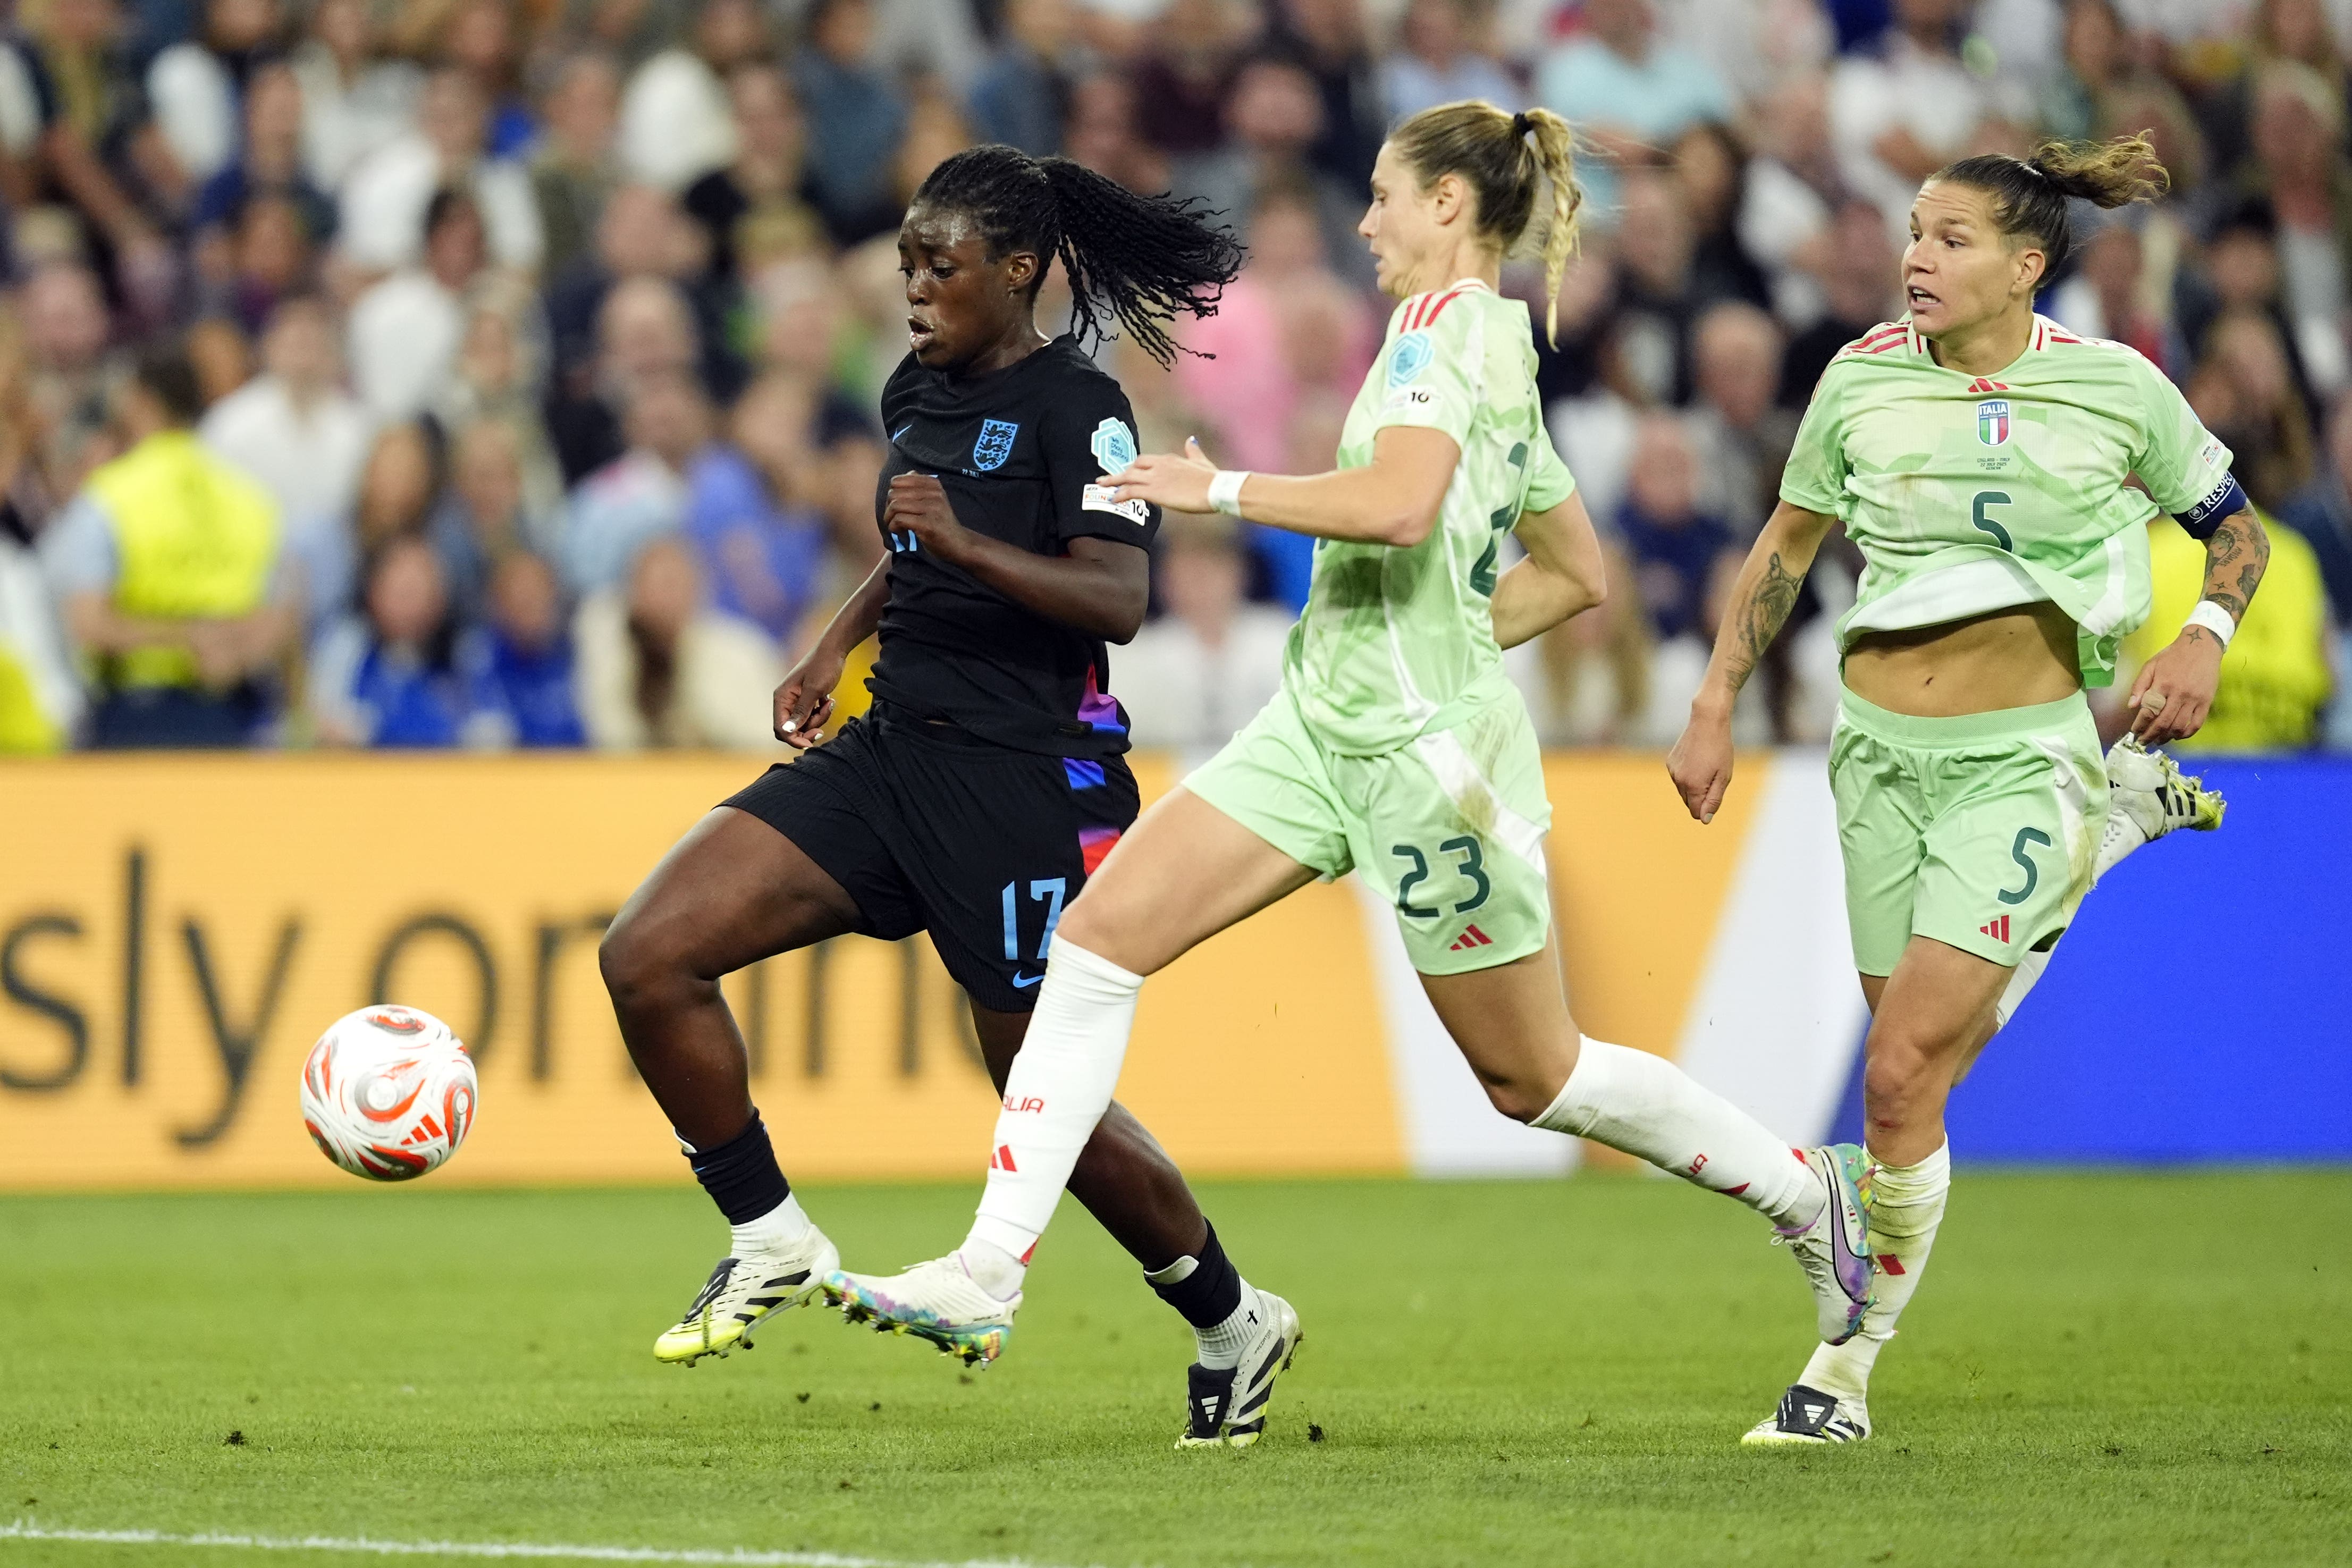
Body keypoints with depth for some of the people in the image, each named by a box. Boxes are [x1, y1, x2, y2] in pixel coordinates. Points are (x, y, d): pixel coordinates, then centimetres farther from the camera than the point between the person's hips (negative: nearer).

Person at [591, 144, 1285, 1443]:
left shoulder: (1076, 407, -11)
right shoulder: (916, 393, 13)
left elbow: (1118, 602, -23)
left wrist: (965, 545, -34)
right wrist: (838, 645, 19)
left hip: (1026, 779, -7)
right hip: (889, 752, 8)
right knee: (646, 957, -8)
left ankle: (1231, 1324, 25)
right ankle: (773, 1243, 4)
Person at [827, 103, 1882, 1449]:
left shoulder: (1449, 318, -12)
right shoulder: (1504, 352, 15)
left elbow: (1399, 503, -29)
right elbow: (1578, 574, 23)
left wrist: (1220, 489, -20)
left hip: (1424, 749, -9)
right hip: (1323, 728, 9)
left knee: (1531, 1074, 5)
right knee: (1100, 933, -5)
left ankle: (1805, 1189, 26)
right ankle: (991, 1275, -9)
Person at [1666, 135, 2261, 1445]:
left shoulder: (2116, 389, -6)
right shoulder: (1865, 381, 1)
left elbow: (2237, 526, 9)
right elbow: (1789, 545, 14)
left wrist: (2208, 638, -9)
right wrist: (1717, 708, 11)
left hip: (2026, 752, -4)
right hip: (1884, 745, 4)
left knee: (1902, 1077, -15)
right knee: (1923, 1059, 11)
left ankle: (1847, 1370, -1)